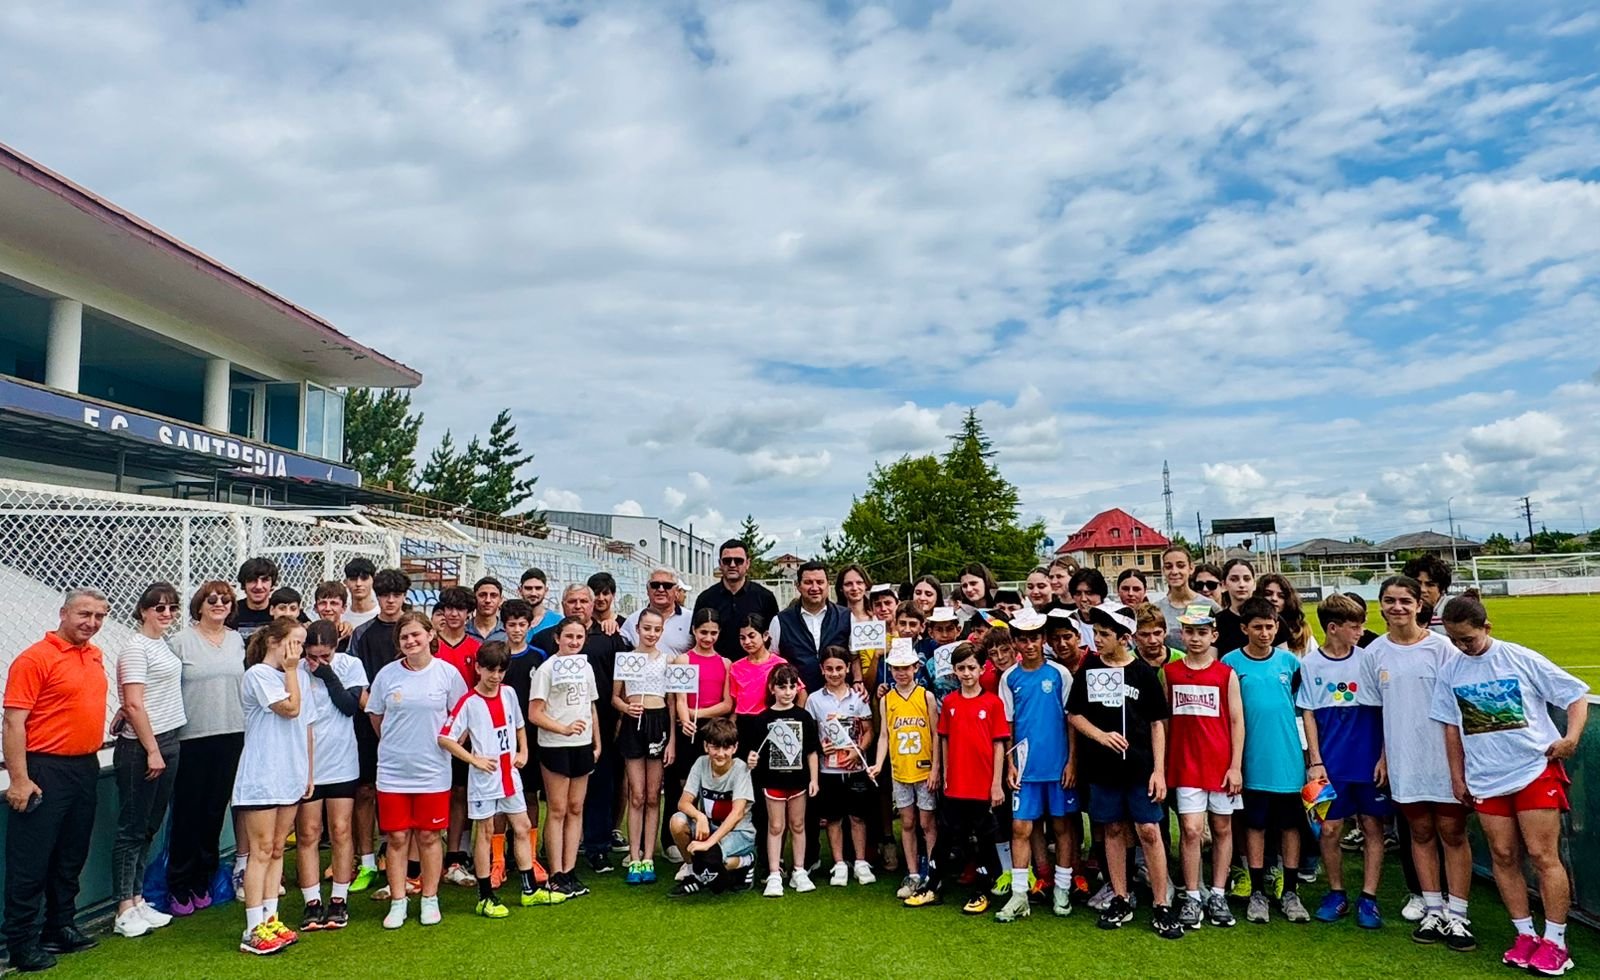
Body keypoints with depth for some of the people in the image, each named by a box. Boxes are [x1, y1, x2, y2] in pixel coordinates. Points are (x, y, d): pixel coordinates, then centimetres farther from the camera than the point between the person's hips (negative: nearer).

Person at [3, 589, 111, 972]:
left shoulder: (95, 655, 10)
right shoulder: (35, 659, -13)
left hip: (86, 767, 7)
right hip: (45, 771, -7)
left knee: (72, 856, 16)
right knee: (31, 861, 1)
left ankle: (62, 927, 27)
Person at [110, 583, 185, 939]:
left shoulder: (163, 644, 11)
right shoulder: (136, 648, -13)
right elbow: (134, 705, -17)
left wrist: (164, 748, 13)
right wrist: (152, 751, -16)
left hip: (166, 741, 8)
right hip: (140, 747, -8)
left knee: (150, 828, 14)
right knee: (133, 829, 1)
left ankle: (137, 900, 23)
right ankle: (124, 910, 9)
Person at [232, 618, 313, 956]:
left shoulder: (293, 676, 13)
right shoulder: (258, 674, -10)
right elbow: (290, 708, -19)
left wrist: (309, 771, 16)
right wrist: (291, 670, -10)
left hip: (290, 778, 7)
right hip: (261, 779, -7)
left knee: (277, 850, 11)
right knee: (262, 851, -4)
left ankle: (270, 921, 18)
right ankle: (253, 931, 2)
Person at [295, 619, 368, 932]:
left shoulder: (350, 665, -4)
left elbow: (351, 706, -12)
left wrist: (328, 675, -14)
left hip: (342, 762, 1)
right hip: (306, 763, -1)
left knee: (341, 830, 5)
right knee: (307, 833, 4)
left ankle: (339, 901, 16)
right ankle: (312, 903, 14)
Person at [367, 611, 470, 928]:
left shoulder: (447, 673, -5)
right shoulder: (387, 674, -2)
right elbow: (375, 715, 11)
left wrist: (447, 744, 2)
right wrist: (394, 744, 10)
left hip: (433, 769, -1)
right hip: (393, 770, 1)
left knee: (428, 835, 7)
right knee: (396, 837, 6)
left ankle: (430, 900, 21)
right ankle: (397, 903, 18)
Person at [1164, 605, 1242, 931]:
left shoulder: (1227, 674, 0)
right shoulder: (1169, 672, 2)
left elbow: (1237, 721, 1)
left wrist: (1236, 766, -4)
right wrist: (1161, 764, 2)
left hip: (1221, 763, 0)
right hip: (1185, 764, 0)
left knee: (1222, 828, 10)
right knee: (1191, 830, -4)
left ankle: (1218, 895, 22)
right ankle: (1191, 898, 8)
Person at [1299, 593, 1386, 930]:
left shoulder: (1369, 659, 0)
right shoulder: (1310, 664, -1)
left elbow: (1385, 710, 4)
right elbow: (1308, 715, 1)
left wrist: (1384, 757, -1)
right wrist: (1315, 762, -4)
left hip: (1370, 760, 1)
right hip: (1331, 763, 0)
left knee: (1372, 827, 5)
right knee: (1329, 829, 3)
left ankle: (1368, 899, 15)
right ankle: (1336, 894, 20)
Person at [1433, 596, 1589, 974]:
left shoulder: (1522, 659, -6)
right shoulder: (1450, 670, 3)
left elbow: (1575, 694, -2)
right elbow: (1452, 726, 11)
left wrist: (1571, 736, -17)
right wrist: (1457, 777, 11)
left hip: (1536, 769, -3)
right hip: (1486, 779, 4)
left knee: (1543, 855, -2)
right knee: (1503, 856, 6)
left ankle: (1555, 942, 8)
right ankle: (1525, 935, 18)